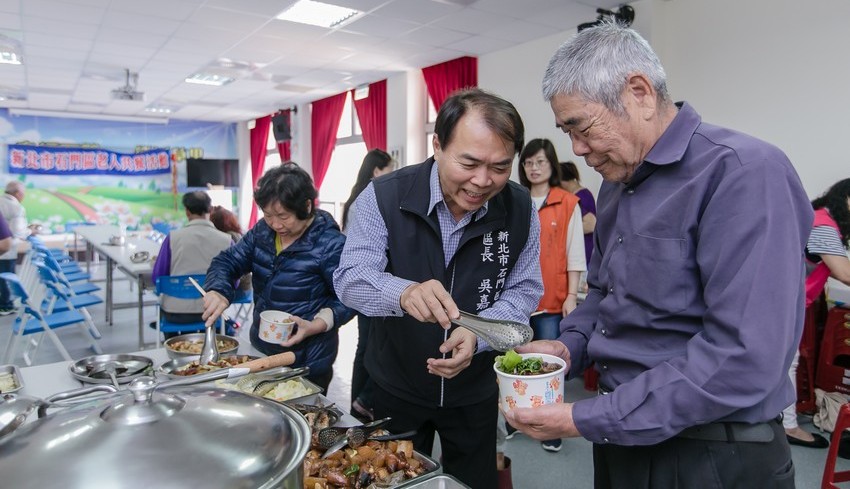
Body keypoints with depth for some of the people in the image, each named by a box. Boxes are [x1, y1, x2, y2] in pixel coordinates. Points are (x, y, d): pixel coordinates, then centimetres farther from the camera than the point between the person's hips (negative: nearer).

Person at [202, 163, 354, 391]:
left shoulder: (330, 244, -19)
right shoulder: (262, 230, 1)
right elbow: (227, 261, 4)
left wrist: (316, 325, -30)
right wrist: (218, 291, -17)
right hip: (261, 351, 7)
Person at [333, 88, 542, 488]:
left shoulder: (521, 209, -12)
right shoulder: (384, 197, -19)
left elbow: (523, 291, -7)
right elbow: (349, 277, -21)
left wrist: (476, 334, -28)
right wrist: (403, 293, -44)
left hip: (475, 391, 2)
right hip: (395, 387, -1)